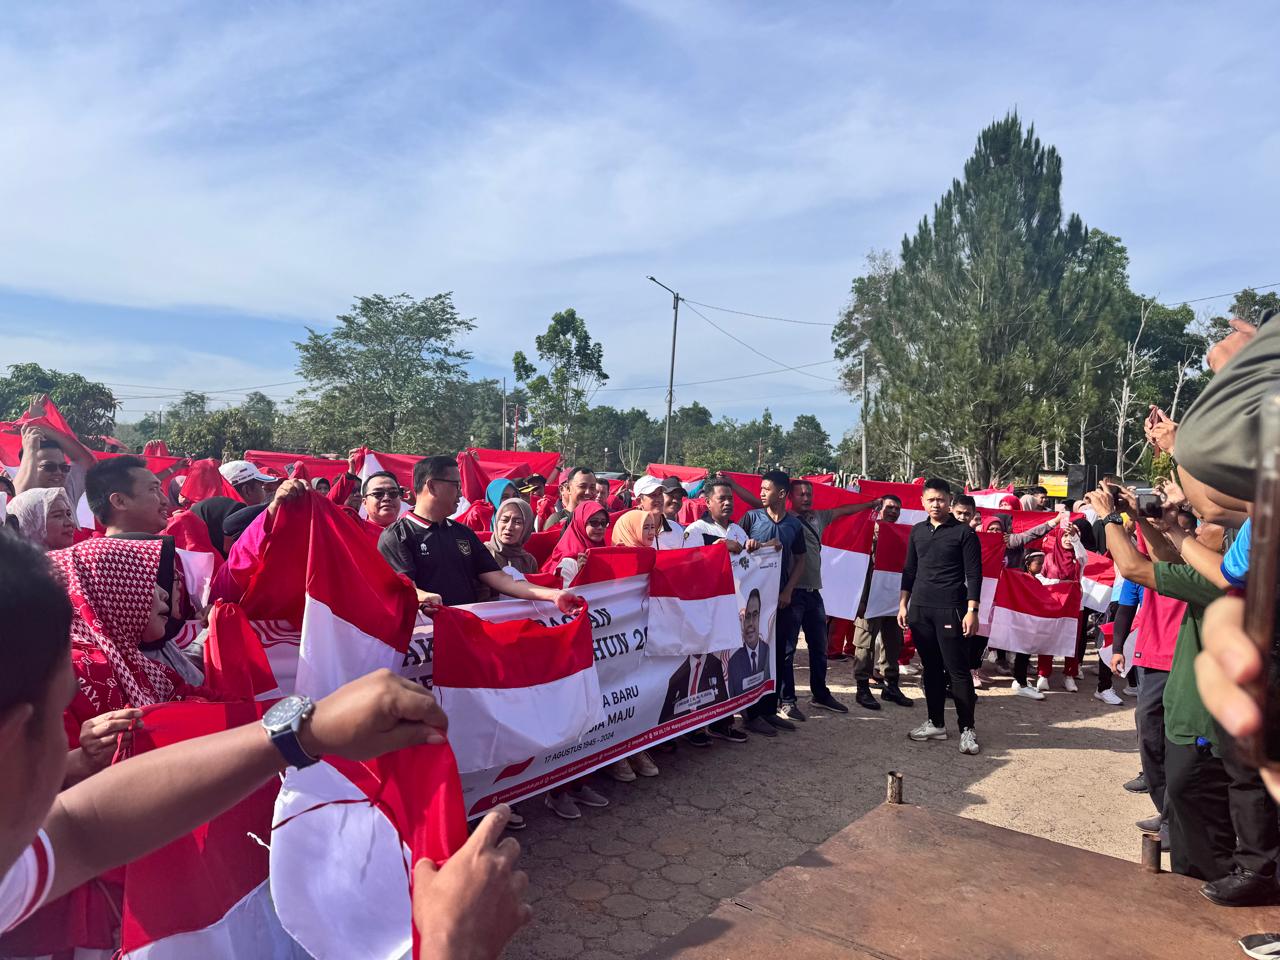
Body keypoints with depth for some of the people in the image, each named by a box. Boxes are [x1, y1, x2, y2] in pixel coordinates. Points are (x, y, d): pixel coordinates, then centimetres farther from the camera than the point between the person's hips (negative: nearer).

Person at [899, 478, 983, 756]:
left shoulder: (964, 532, -4)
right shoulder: (917, 531, 11)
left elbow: (974, 574, -6)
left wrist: (972, 611, -13)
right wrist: (903, 604, 11)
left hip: (950, 610, -5)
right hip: (920, 608, 5)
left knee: (957, 670, -3)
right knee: (931, 668, 11)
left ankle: (967, 728, 7)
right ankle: (936, 724, 21)